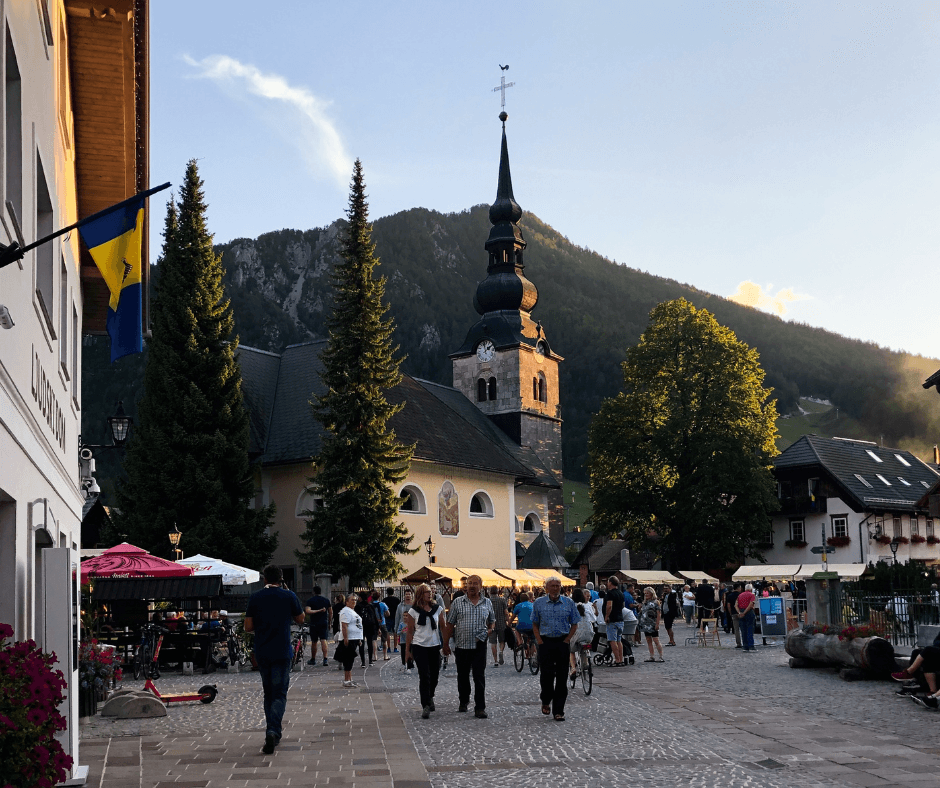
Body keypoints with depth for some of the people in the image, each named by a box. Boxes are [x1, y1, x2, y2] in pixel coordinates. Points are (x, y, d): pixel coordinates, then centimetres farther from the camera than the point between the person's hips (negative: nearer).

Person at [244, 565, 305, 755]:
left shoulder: (255, 597, 0)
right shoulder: (289, 596, -3)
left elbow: (248, 627, 0)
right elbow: (300, 619, 10)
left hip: (261, 653, 2)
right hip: (282, 652, -2)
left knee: (268, 694, 16)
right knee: (279, 694, 0)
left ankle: (274, 734, 21)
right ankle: (272, 731, -21)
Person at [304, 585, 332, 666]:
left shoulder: (310, 600, -5)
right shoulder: (326, 600, 5)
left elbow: (307, 611, -20)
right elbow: (330, 612, 10)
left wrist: (318, 611, -16)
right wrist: (329, 622, 22)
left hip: (314, 624, -2)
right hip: (324, 623, 2)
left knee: (314, 642, 10)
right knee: (323, 640, -3)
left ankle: (313, 659, 22)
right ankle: (325, 659, -18)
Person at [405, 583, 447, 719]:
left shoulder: (437, 609, 6)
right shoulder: (413, 611, 0)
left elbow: (443, 627, 11)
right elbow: (410, 631, 4)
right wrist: (407, 649, 5)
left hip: (435, 646, 3)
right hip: (419, 646, -3)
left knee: (434, 675, 10)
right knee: (424, 676, -11)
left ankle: (430, 696, 38)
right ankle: (425, 706, -10)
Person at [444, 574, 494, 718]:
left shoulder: (487, 603, 8)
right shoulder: (457, 602, 3)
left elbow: (492, 620, 21)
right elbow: (450, 624, 5)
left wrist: (490, 630, -1)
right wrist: (446, 643, 3)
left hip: (479, 645, -1)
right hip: (461, 645, 1)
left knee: (479, 677, -6)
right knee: (462, 676, 12)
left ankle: (480, 708, -4)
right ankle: (463, 702, 32)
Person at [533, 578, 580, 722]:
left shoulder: (569, 603, 4)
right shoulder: (539, 603, 5)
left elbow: (574, 624, 7)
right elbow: (535, 624, 8)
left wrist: (567, 640, -4)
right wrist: (539, 641, -4)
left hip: (563, 643, 0)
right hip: (545, 642, 0)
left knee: (562, 677, -1)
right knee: (546, 675, 0)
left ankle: (558, 711, 4)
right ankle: (546, 701, 28)